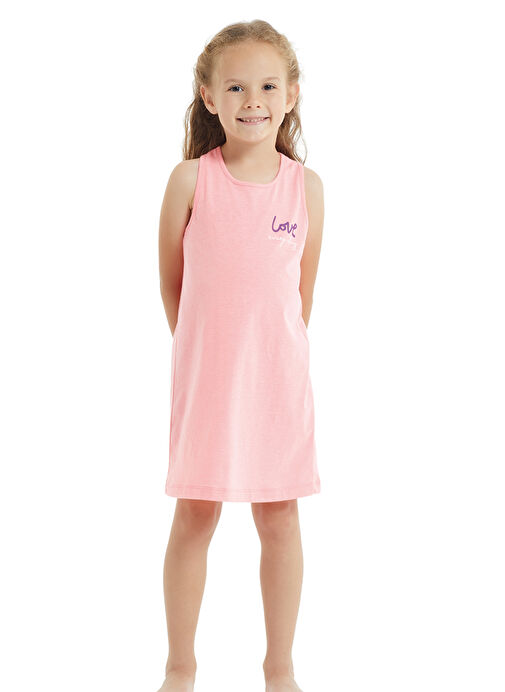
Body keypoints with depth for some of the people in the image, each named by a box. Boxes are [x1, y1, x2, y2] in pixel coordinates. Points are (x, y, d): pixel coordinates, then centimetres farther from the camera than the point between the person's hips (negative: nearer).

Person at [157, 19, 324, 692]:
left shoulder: (306, 186, -2)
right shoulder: (191, 180, -7)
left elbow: (303, 288, 8)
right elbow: (172, 281, 3)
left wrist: (276, 351, 12)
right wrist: (204, 347, 10)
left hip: (279, 373, 2)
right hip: (205, 371, -1)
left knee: (280, 516, 8)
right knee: (195, 516, 6)